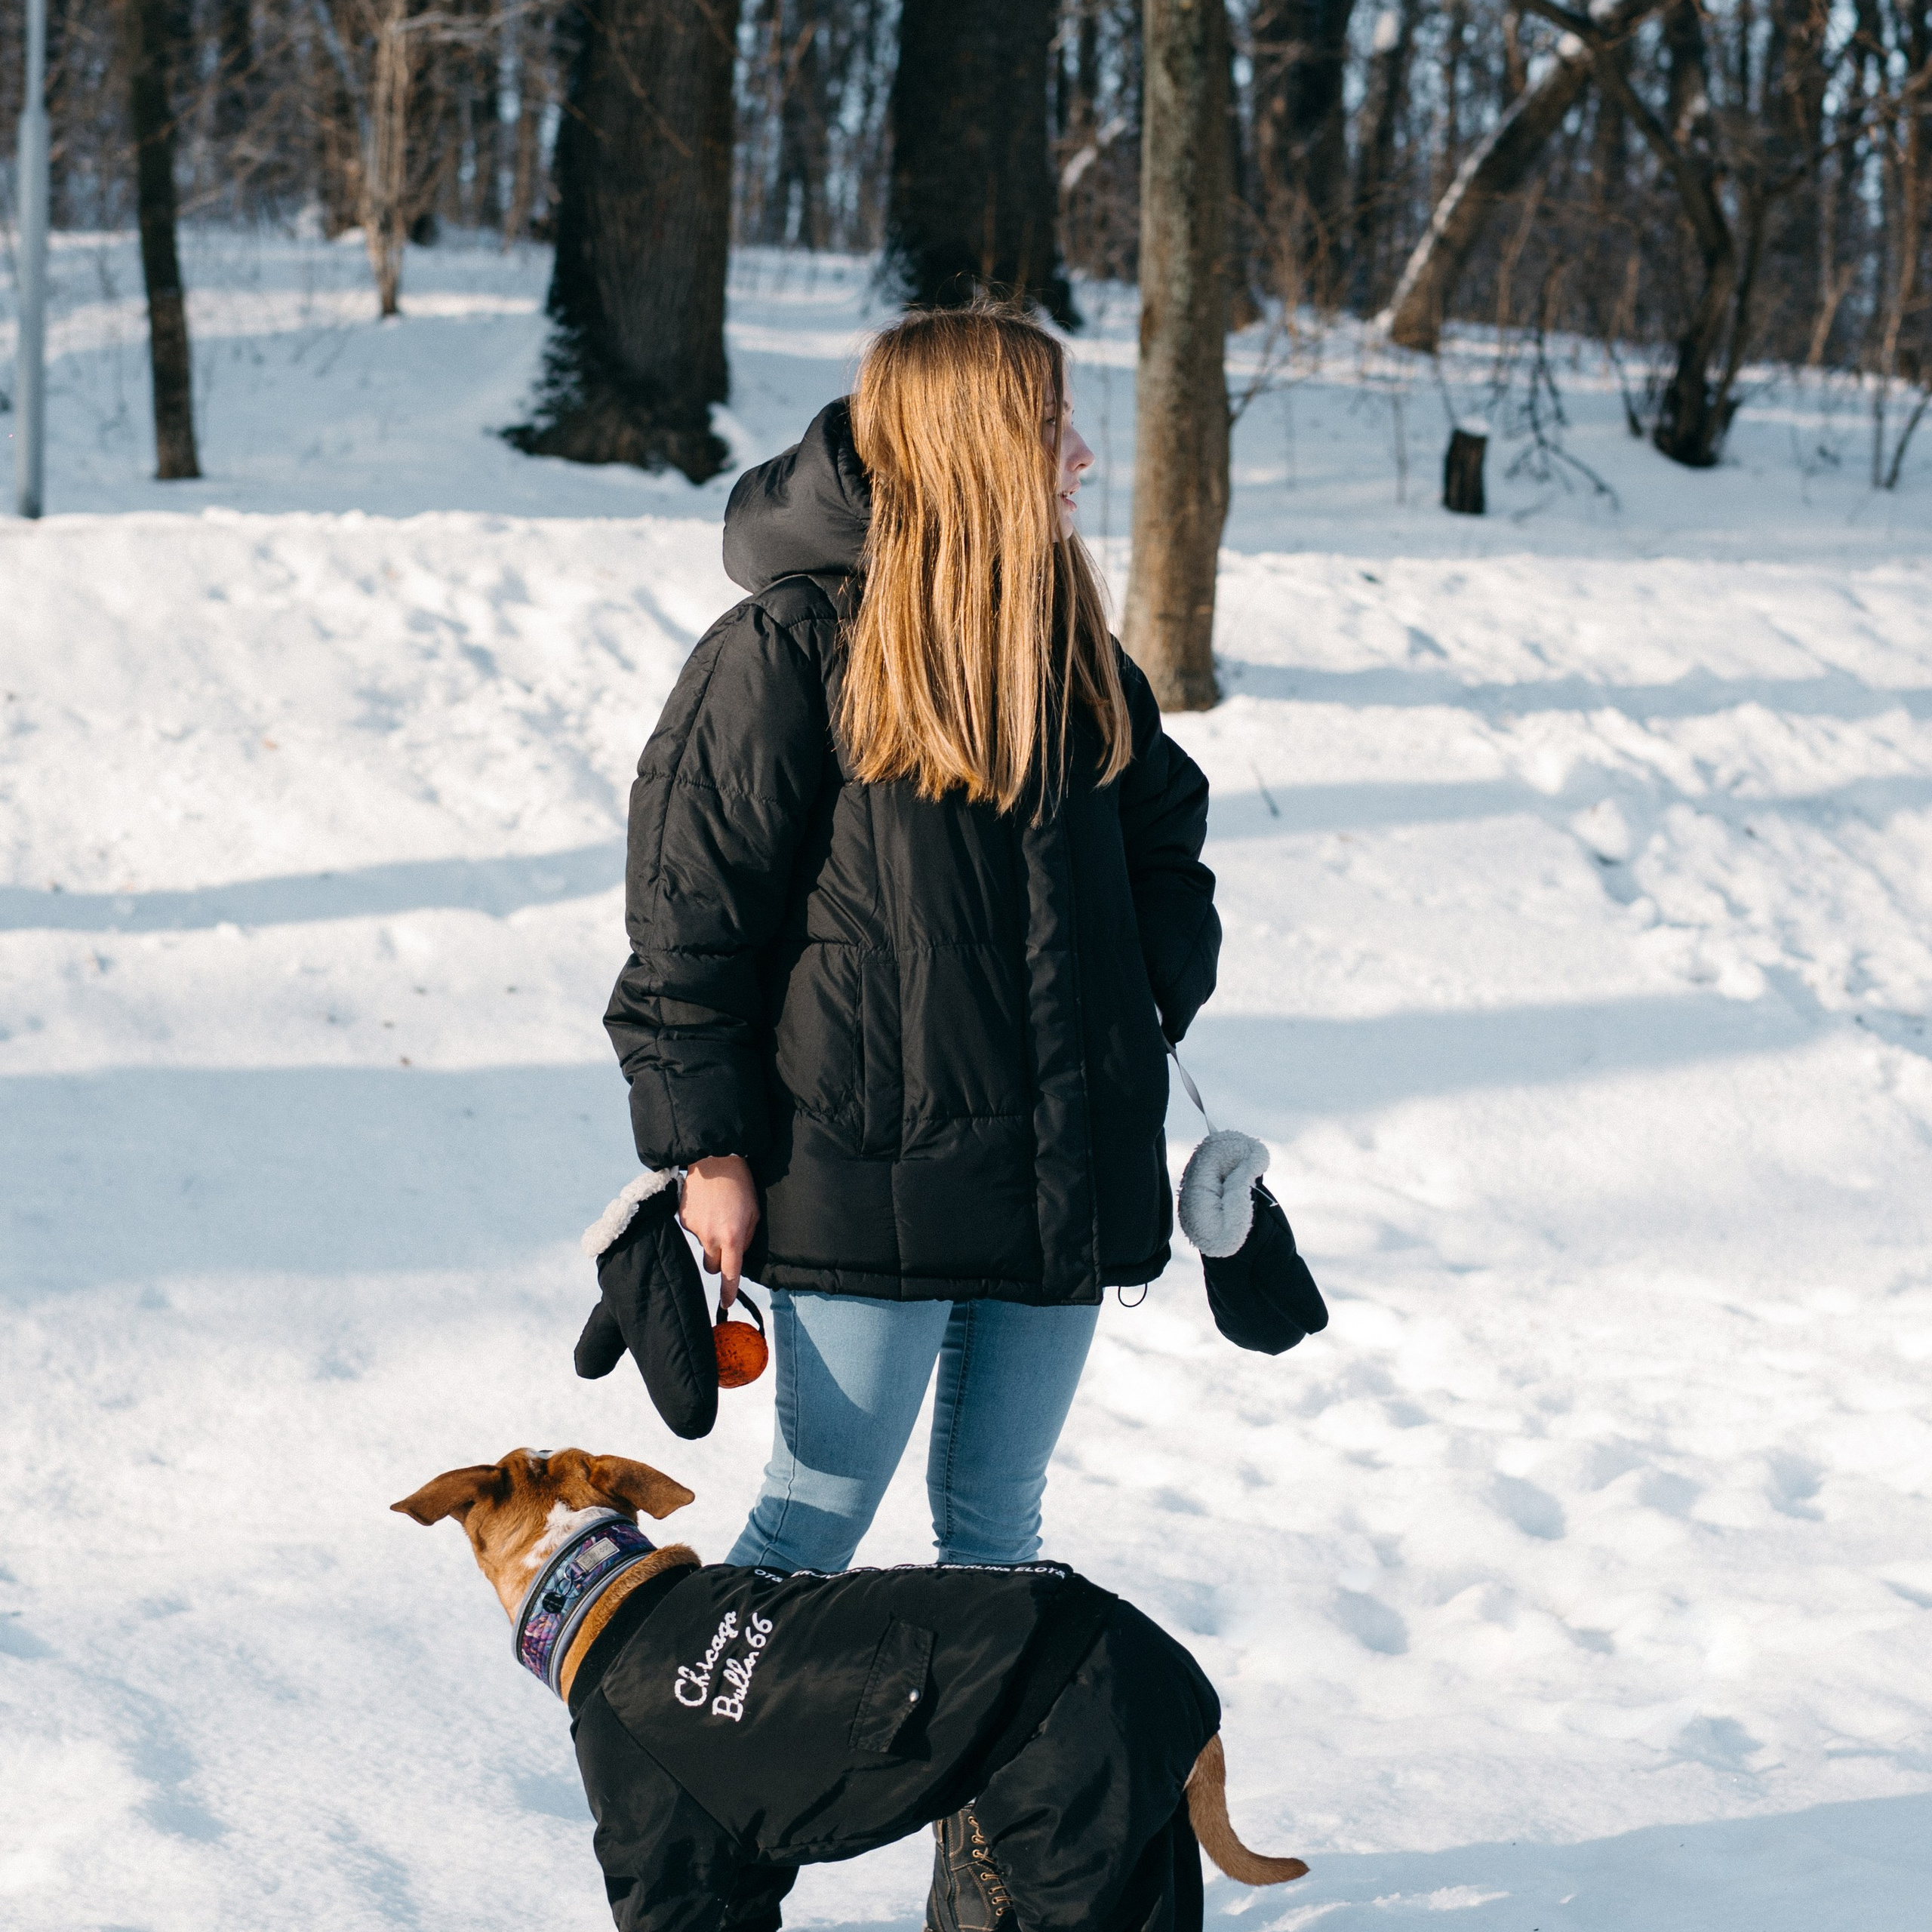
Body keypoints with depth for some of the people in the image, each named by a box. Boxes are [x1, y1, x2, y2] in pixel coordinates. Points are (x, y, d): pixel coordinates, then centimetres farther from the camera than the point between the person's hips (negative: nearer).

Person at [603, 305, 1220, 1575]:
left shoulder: (1070, 649, 8)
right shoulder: (788, 655, -12)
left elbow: (1165, 830, 24)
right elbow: (690, 914, -10)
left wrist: (1163, 992, 8)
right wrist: (706, 1149, -10)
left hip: (1062, 1174, 6)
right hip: (866, 1174, -6)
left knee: (997, 1522, 14)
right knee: (816, 1520, 0)